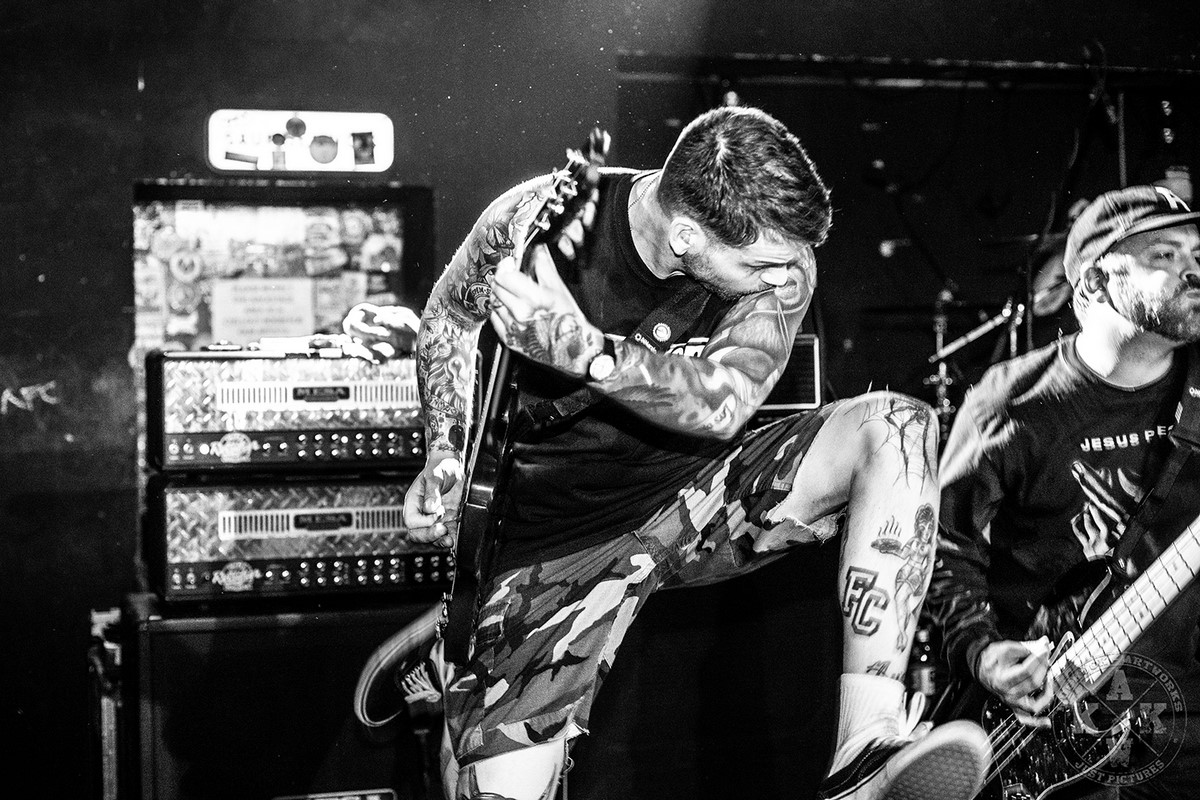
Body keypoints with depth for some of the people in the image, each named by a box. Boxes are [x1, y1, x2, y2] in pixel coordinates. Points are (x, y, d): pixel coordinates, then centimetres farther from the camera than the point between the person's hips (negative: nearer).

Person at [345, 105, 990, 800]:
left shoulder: (780, 259, -14)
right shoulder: (538, 221, -19)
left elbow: (723, 408, -25)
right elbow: (450, 319, 2)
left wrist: (584, 350, -39)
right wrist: (448, 455, -11)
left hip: (696, 496, 2)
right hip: (556, 528, -2)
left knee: (894, 428, -22)